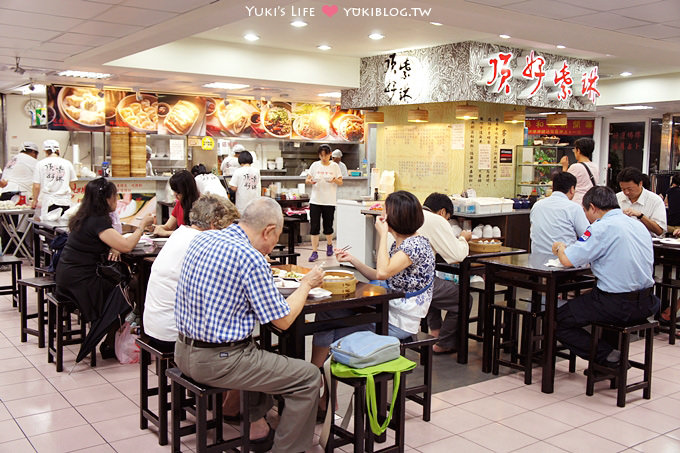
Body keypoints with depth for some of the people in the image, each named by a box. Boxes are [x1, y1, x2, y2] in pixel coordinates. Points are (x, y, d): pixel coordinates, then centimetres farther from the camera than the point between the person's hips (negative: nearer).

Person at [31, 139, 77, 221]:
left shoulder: (40, 164, 3)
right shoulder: (67, 163, 6)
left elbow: (36, 186, 4)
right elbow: (72, 186, 11)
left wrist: (34, 200, 20)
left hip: (48, 202, -1)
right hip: (65, 202, 1)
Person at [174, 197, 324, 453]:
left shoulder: (202, 239, 4)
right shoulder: (251, 259, -21)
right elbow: (283, 320, -13)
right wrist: (307, 284, 1)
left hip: (183, 352, 9)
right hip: (217, 362, -9)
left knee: (262, 352, 35)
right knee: (309, 378, 1)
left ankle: (256, 426, 39)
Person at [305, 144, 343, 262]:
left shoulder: (335, 166, 4)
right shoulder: (315, 165, 5)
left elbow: (341, 182, 5)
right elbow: (307, 180, 7)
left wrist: (334, 180, -17)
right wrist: (310, 181, -17)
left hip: (329, 201, 0)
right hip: (315, 200, 1)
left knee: (328, 226, 7)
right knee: (314, 226, -5)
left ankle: (329, 245, 35)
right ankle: (314, 252, 0)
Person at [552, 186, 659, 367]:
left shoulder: (603, 227, -14)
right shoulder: (638, 225, 11)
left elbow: (568, 260, -18)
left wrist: (560, 248, 6)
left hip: (618, 305, -8)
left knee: (558, 321, 5)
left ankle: (607, 356, -2)